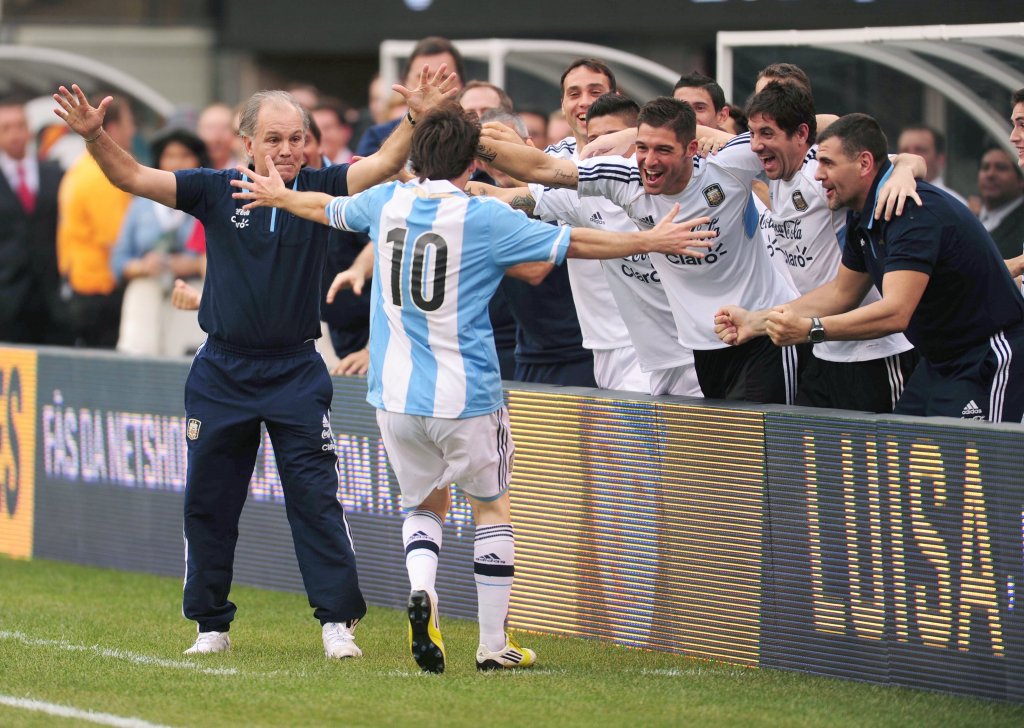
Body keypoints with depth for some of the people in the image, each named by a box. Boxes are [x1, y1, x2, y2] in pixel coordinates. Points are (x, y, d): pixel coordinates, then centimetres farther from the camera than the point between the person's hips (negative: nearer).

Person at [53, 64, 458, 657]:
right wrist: (95, 136, -22)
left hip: (297, 373, -1)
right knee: (208, 502, 7)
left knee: (316, 498, -7)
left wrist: (416, 119, -31)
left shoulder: (319, 189, -2)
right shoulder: (218, 191, -2)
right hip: (222, 374, 2)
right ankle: (212, 625, 19)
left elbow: (384, 164, -14)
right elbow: (134, 177, -6)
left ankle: (338, 622, -3)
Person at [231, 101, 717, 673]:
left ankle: (421, 589, -10)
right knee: (493, 507, 17)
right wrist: (652, 241, 0)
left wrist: (279, 196, 43)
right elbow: (574, 242, -9)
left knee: (426, 503, 22)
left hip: (396, 398, 4)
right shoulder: (483, 218, -11)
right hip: (467, 396, -4)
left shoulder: (386, 202, 2)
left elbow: (326, 208, 22)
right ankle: (494, 646, 16)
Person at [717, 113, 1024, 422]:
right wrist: (756, 322, 12)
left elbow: (896, 312, -34)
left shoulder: (914, 211, -25)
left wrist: (810, 329, -38)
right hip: (938, 363, 10)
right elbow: (841, 292, 20)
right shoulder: (861, 217, 6)